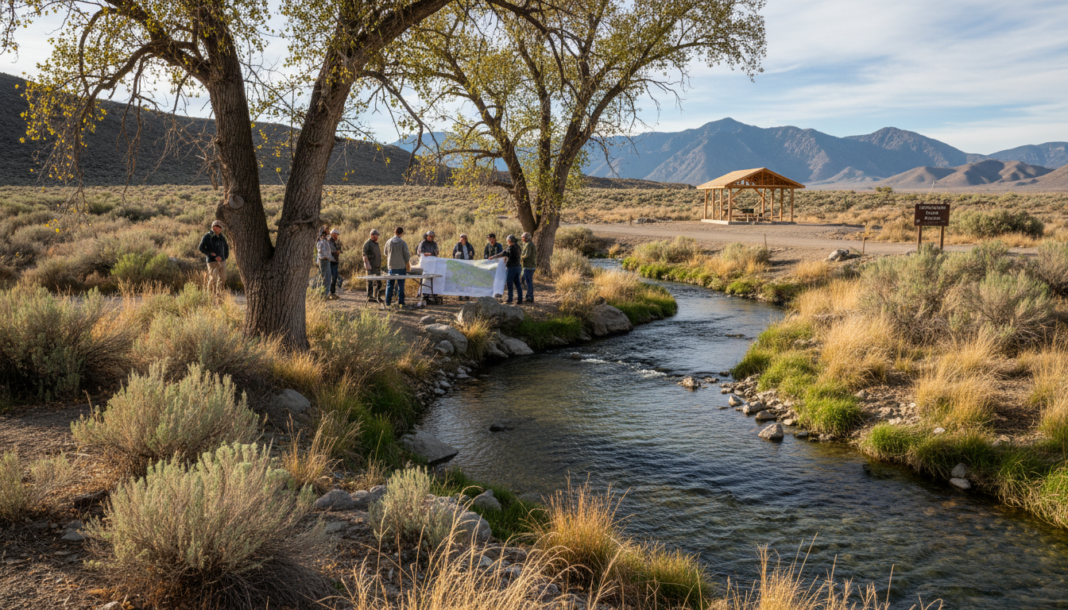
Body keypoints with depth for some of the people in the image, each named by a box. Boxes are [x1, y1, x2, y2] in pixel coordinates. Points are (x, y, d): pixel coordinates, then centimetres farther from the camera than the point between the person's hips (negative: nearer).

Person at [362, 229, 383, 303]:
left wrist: (380, 266, 22)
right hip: (371, 267, -8)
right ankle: (370, 297, -5)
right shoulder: (367, 243, -7)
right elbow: (364, 255, -14)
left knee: (378, 282, 7)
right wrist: (367, 264, -24)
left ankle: (377, 297, 12)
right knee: (371, 282, -7)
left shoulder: (376, 243, 19)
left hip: (377, 266, 8)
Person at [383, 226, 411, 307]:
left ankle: (387, 302, 12)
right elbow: (407, 255, -9)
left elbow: (385, 254, 10)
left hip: (391, 266, 3)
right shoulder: (403, 243, -13)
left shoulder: (388, 242, -2)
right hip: (401, 266, -3)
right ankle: (400, 302, 4)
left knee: (390, 284, 10)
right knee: (400, 285, 3)